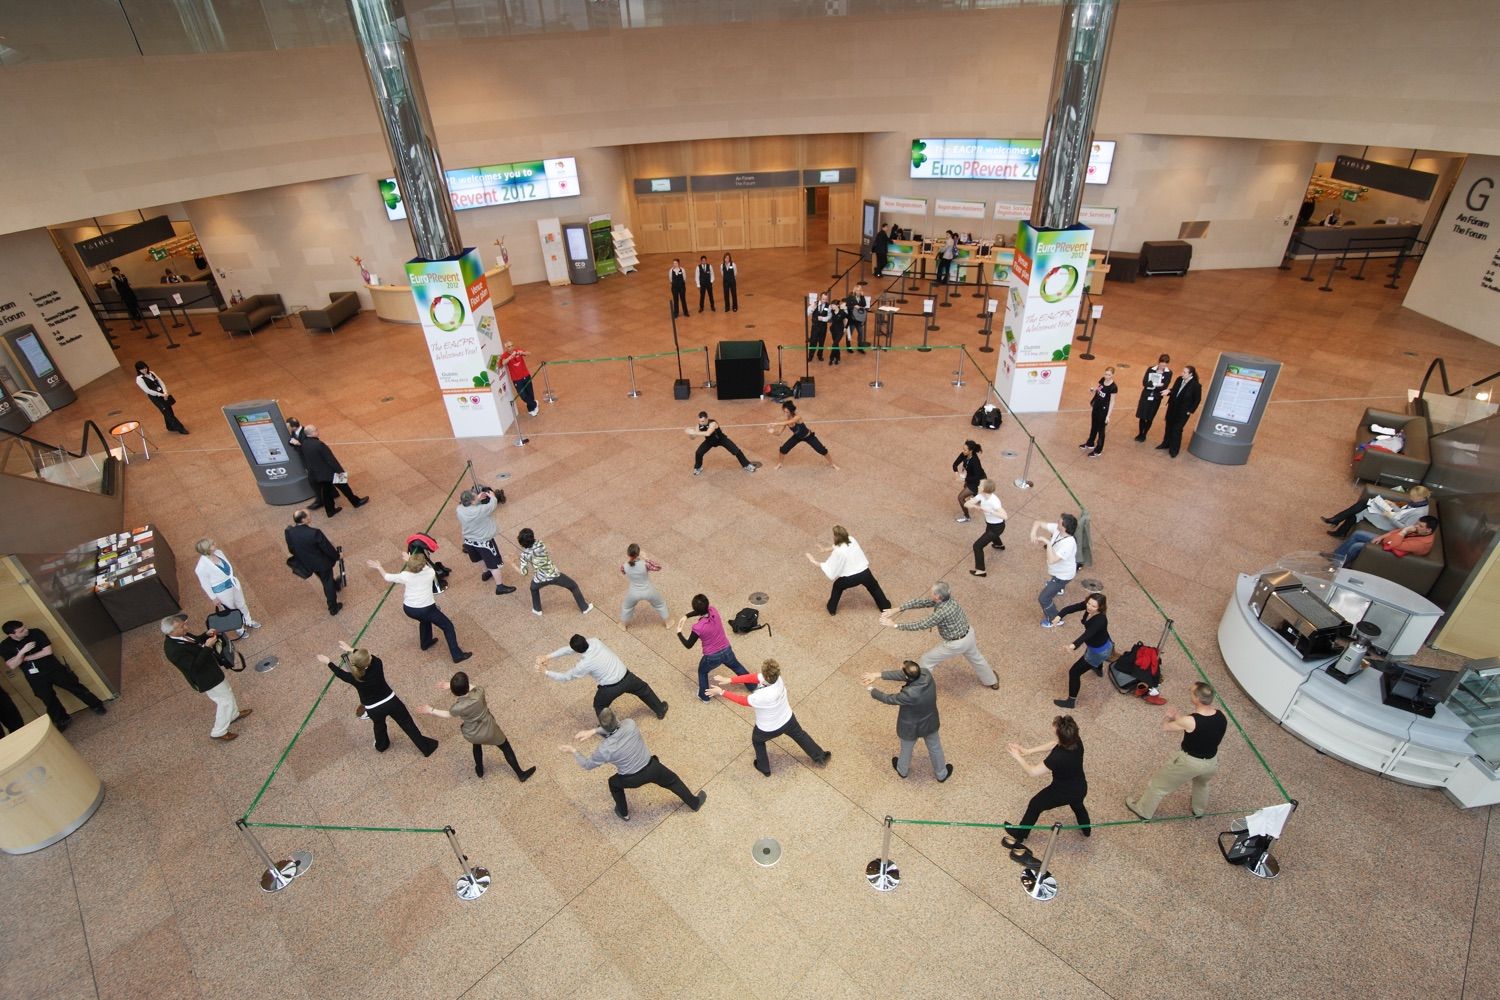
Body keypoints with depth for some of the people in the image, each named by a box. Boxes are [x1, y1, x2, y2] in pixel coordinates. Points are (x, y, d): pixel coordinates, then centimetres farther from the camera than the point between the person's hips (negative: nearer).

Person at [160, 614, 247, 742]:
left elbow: (196, 641, 12)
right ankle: (219, 732, 21)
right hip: (206, 678, -9)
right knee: (225, 700, 4)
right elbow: (195, 666, -32)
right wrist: (207, 646, -33)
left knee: (227, 691, 27)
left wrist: (206, 635, -7)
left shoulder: (180, 635, -8)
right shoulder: (173, 650, -34)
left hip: (211, 667, 10)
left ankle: (234, 715, 50)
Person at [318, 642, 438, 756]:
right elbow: (373, 658, -2)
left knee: (379, 725, 35)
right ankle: (426, 747, 27)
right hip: (391, 702, -1)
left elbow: (339, 672, -2)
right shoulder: (377, 665, -27)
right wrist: (351, 649, 7)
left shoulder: (353, 678, -25)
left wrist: (328, 662, 16)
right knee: (407, 724, 15)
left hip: (374, 710, 1)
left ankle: (381, 745, 62)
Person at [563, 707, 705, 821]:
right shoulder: (630, 725, -27)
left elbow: (587, 765, -10)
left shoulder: (604, 750, -30)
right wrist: (593, 731, -9)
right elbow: (616, 727, -3)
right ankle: (695, 803, 45)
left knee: (614, 783, 33)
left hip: (632, 780, -1)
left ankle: (623, 813, 53)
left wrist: (573, 751, 4)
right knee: (673, 780, 27)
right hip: (652, 768, 1)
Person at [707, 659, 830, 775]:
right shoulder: (776, 677, -28)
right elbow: (753, 677, -21)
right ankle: (820, 757, 49)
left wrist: (722, 692, -22)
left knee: (757, 741, 29)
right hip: (787, 719, 5)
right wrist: (730, 680, -24)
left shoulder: (763, 696, -44)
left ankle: (764, 768, 50)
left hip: (768, 729, -5)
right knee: (800, 735, 31)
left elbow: (743, 700, -28)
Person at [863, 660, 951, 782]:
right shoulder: (926, 674, -29)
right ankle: (942, 774, 55)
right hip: (930, 723, 4)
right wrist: (878, 675, -15)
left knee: (906, 749, 28)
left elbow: (889, 699, -24)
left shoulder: (909, 694, -42)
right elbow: (901, 675, -17)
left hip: (911, 728, -4)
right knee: (935, 748, 30)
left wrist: (871, 690, -9)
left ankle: (902, 770, 58)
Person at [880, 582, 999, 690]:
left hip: (955, 644, -8)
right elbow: (919, 601, -9)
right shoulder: (945, 598, -11)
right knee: (976, 658, 35)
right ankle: (992, 682, 58)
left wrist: (895, 625, -24)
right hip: (968, 635, 8)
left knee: (927, 659, 11)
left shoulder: (942, 612, -35)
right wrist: (896, 610, -12)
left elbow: (920, 625, -30)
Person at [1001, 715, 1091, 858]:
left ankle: (1018, 837, 36)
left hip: (1063, 793, -6)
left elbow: (1033, 772, -28)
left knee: (1035, 805, 17)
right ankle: (1087, 830, 68)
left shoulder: (1058, 757, -41)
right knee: (1077, 805, 39)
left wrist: (1017, 757, -13)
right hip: (1081, 789, 6)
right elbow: (1053, 744, -4)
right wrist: (1028, 751, -5)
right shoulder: (1076, 741, -22)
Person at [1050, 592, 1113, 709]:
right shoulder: (1088, 605, -20)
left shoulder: (1100, 620, -40)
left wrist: (1074, 645, -70)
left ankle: (1071, 701, 16)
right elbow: (1071, 607, -30)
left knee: (1074, 672, 0)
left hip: (1100, 651, -9)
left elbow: (1087, 634, -54)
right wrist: (1059, 616, -49)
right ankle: (1099, 670, 76)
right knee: (1091, 651, 43)